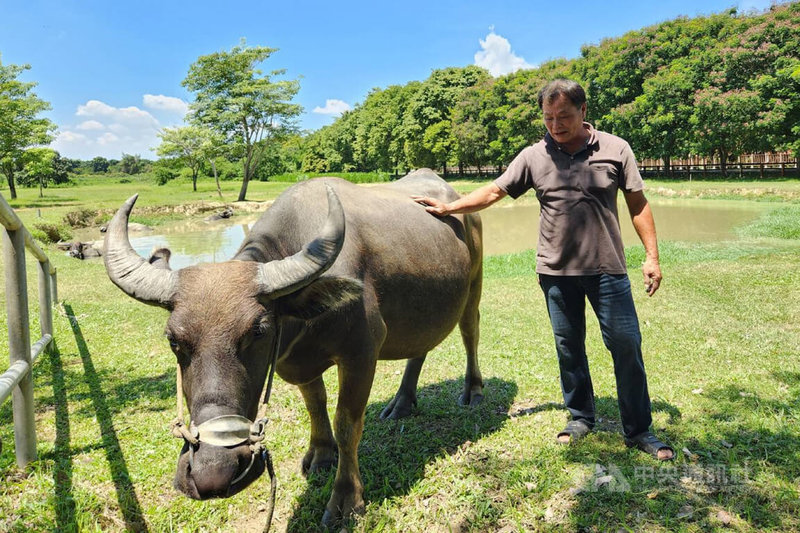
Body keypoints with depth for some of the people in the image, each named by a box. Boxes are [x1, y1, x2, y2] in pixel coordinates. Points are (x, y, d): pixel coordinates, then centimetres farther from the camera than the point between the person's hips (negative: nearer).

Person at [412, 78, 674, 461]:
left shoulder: (615, 149, 0)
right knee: (568, 347, 12)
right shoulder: (534, 156, 2)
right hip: (556, 271, 2)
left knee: (626, 344, 1)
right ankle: (580, 418, 31)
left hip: (607, 268, -1)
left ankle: (638, 430, 18)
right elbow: (494, 191, 4)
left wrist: (652, 256, -1)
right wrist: (448, 208, -3)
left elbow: (638, 204, 3)